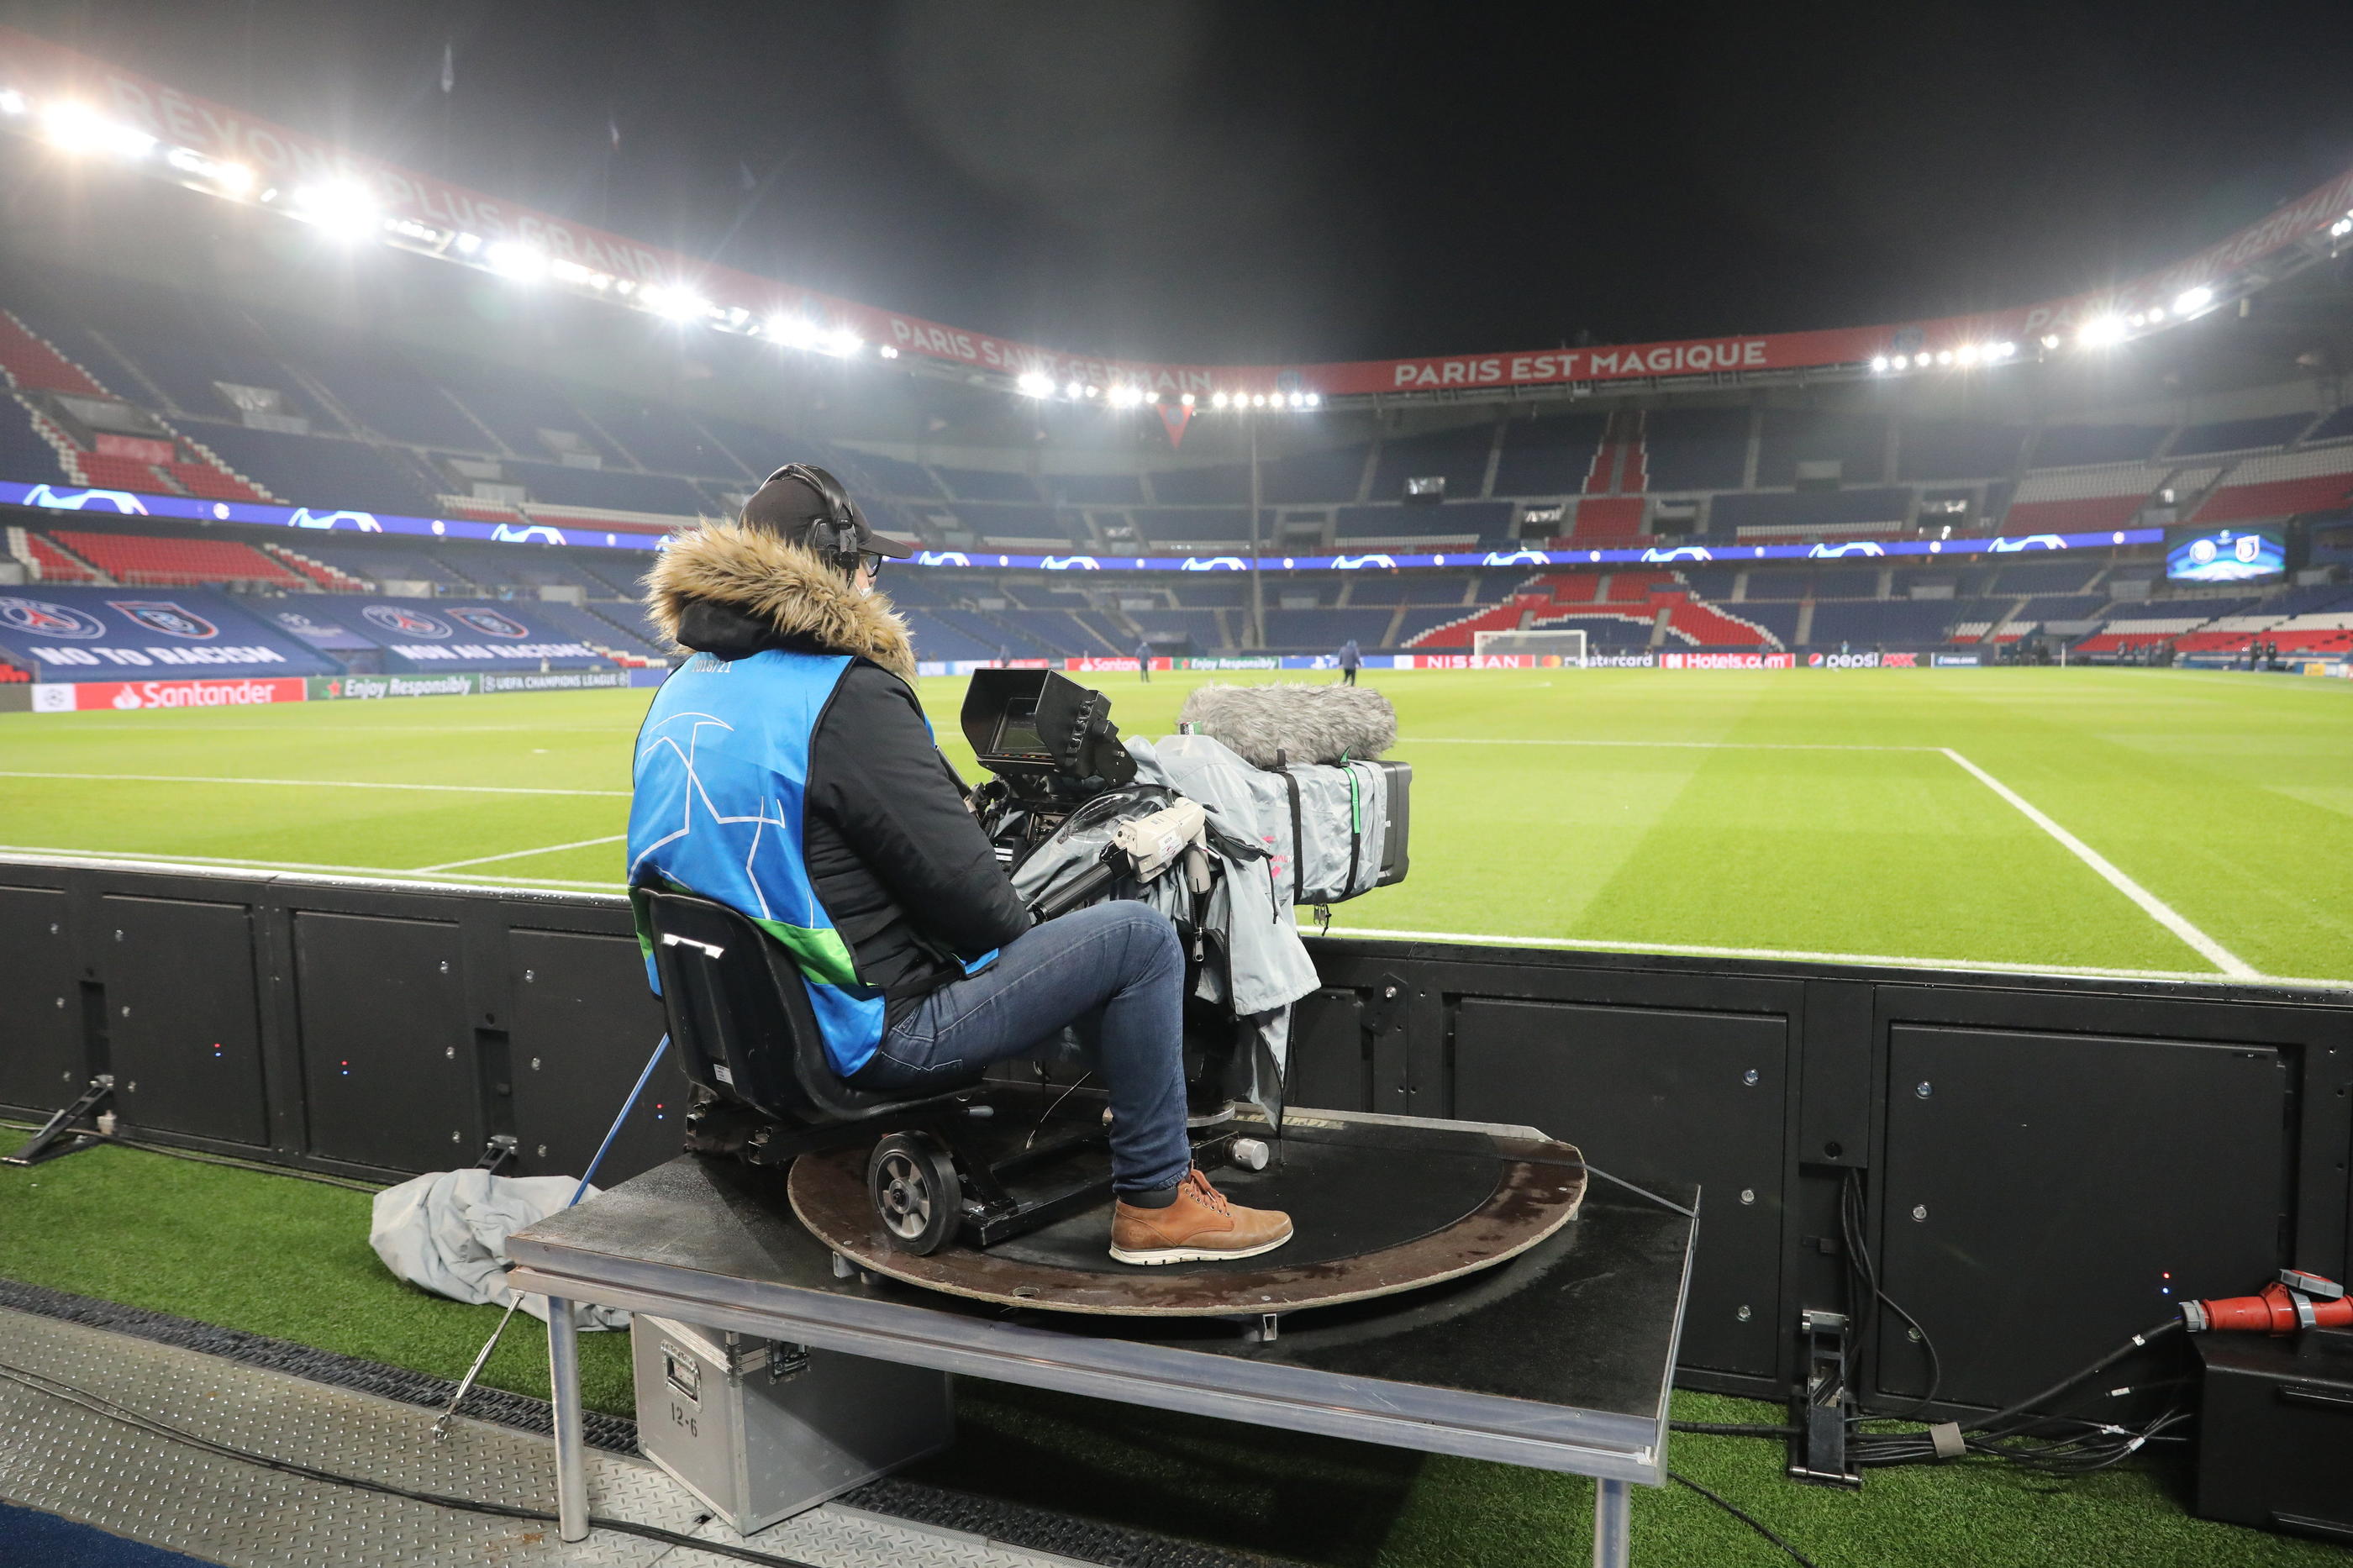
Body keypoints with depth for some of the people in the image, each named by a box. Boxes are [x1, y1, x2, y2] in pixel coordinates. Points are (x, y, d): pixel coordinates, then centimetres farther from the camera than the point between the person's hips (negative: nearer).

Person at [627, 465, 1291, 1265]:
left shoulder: (681, 693, 8)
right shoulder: (848, 695, -20)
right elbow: (960, 879, -19)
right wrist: (1015, 927, 3)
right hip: (874, 1038, -10)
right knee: (1140, 936, -4)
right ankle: (1155, 1200, 8)